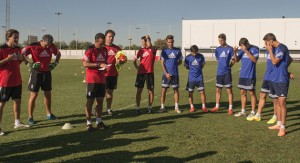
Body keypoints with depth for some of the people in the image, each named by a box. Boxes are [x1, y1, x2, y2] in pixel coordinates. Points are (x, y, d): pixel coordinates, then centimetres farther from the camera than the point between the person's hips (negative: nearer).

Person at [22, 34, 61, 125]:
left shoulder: (52, 46, -1)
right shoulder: (33, 46, -14)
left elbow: (58, 54, 17)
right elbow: (21, 54, -10)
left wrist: (55, 63, 2)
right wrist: (29, 64, -19)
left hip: (47, 72, 5)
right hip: (36, 72, -5)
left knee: (48, 93, 13)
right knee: (34, 95, -3)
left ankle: (49, 114, 28)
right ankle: (30, 117, 6)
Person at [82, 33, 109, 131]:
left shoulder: (104, 50, 11)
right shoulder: (90, 50, -10)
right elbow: (85, 63, -17)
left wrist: (105, 66, 1)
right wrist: (99, 65, -22)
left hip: (101, 80, 7)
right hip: (92, 80, -7)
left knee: (100, 100, 10)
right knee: (90, 101, -2)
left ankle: (99, 121, 20)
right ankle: (89, 123, 5)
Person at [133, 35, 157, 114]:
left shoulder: (152, 49, -3)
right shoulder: (141, 50, 9)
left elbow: (149, 45, -26)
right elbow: (134, 60, 18)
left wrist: (148, 38, -13)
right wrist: (137, 67, 9)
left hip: (150, 73, -3)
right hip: (141, 73, 3)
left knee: (151, 90, 3)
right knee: (139, 91, 3)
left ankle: (150, 107, 17)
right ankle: (138, 108, 10)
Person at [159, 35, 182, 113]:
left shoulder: (177, 51, 4)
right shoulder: (164, 51, 2)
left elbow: (180, 61, 14)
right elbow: (162, 63, -1)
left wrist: (174, 65, -1)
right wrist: (166, 73, -10)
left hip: (175, 74, 1)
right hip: (166, 74, -1)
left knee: (176, 90, 6)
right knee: (164, 90, 0)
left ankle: (176, 107, 15)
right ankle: (162, 106, 9)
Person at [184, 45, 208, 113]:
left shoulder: (201, 56, -3)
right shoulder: (188, 57, -4)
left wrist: (198, 70, 8)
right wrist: (192, 70, 7)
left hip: (199, 77, 0)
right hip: (191, 78, 0)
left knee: (202, 92, -3)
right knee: (190, 93, 5)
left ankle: (204, 106, 9)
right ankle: (192, 107, 19)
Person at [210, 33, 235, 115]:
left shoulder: (230, 49, -4)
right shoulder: (218, 49, 9)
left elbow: (233, 60, -1)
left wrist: (228, 65, -9)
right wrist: (222, 65, 11)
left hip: (227, 72, -5)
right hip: (219, 72, 5)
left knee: (229, 90, -1)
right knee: (218, 90, 10)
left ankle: (230, 108, 4)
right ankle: (217, 106, 21)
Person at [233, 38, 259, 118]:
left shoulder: (254, 49, -8)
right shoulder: (241, 50, 9)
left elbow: (254, 60, -20)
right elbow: (237, 60, 7)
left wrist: (246, 51, -24)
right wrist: (235, 52, -11)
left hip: (250, 75, -6)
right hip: (242, 75, 6)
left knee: (252, 93, -1)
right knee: (242, 92, 10)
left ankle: (253, 112, 7)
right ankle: (243, 111, 19)